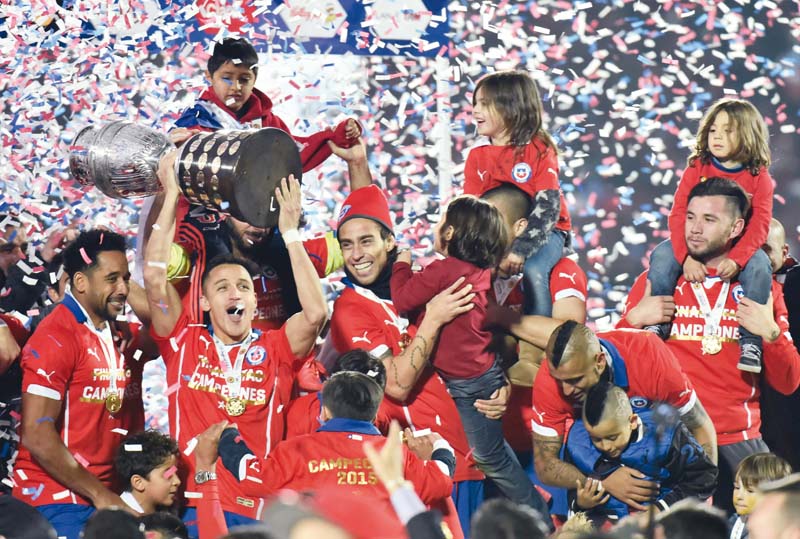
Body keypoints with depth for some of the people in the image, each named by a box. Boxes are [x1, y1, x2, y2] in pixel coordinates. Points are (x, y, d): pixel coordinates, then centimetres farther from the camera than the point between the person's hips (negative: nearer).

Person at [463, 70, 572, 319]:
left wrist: (520, 250, -32)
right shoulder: (477, 157, 5)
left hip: (544, 232, -4)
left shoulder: (539, 151, -10)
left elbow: (547, 207, -19)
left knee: (532, 269, -33)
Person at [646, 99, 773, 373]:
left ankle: (751, 341, -27)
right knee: (662, 256, -26)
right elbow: (679, 214, -9)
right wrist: (686, 256, -27)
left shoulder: (758, 177, -2)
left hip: (739, 247, -1)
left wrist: (736, 259, -32)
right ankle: (657, 326, -19)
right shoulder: (697, 168, 0)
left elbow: (759, 225, -13)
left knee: (758, 266, -32)